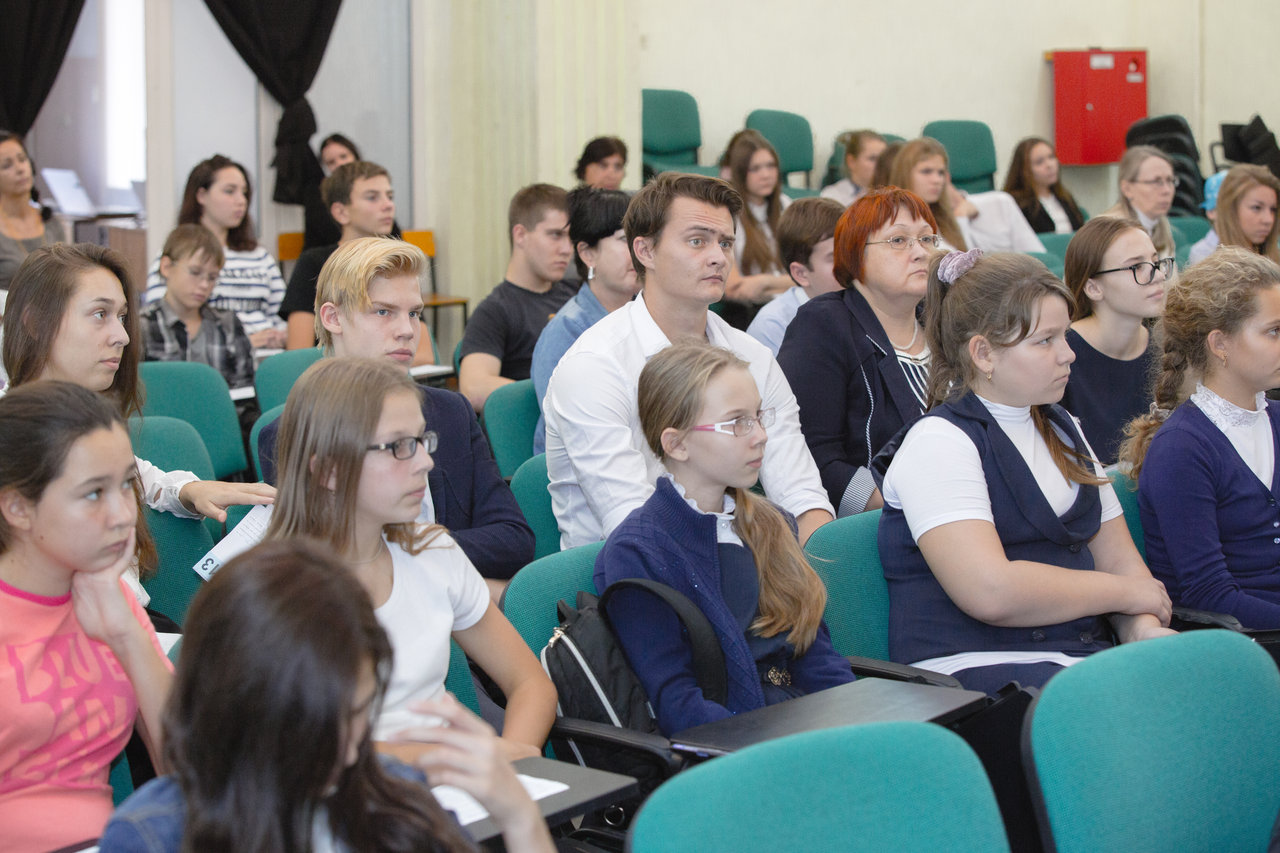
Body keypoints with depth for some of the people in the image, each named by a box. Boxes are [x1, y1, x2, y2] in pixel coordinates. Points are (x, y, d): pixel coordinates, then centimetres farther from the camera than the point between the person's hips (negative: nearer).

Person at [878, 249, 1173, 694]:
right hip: (973, 668, -8)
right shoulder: (937, 442, -6)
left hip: (1081, 656, 8)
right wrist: (1126, 593, -5)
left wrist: (1144, 626, -5)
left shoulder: (1062, 431, 21)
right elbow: (991, 592, -18)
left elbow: (1120, 560, 20)